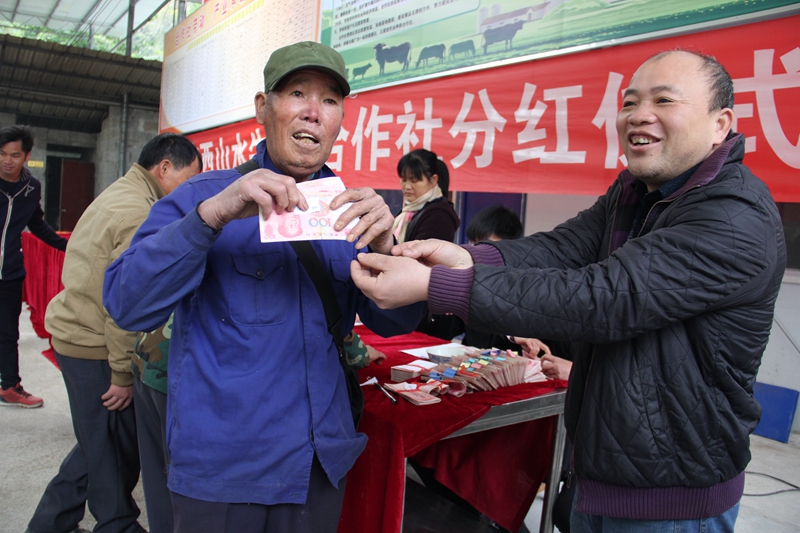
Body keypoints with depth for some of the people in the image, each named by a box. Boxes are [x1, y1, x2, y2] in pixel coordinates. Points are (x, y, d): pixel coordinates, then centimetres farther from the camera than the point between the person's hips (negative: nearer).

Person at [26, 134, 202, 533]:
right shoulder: (139, 212, -20)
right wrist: (123, 375, -16)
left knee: (99, 443, 20)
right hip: (93, 343, -10)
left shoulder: (120, 194, 13)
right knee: (114, 448, 5)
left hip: (74, 331, 10)